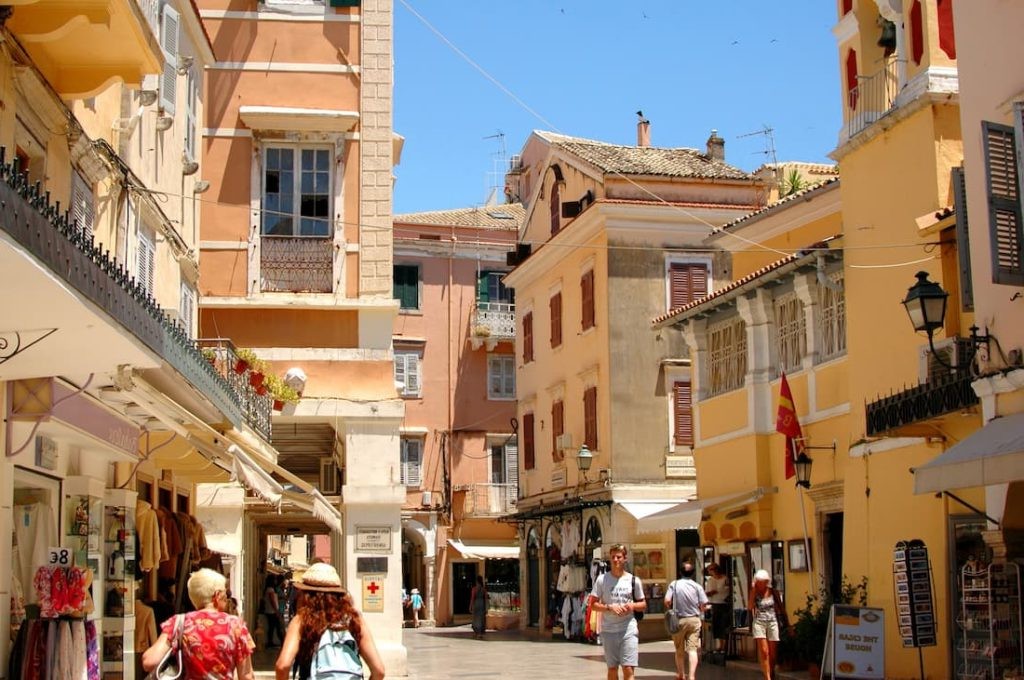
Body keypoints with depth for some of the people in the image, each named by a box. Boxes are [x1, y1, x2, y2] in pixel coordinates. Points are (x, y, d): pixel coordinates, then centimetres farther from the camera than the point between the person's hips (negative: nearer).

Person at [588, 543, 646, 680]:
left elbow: (643, 605, 12)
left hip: (628, 629, -1)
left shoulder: (634, 580, 4)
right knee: (612, 668, 10)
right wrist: (610, 607, -14)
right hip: (608, 630, 1)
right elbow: (592, 604, 2)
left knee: (628, 669, -9)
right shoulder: (602, 579, 2)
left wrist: (633, 606, -10)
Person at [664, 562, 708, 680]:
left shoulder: (674, 584, -5)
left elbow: (667, 601, -13)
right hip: (694, 619, 0)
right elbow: (704, 605, -7)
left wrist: (671, 608, 9)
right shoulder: (697, 586, -3)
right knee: (693, 649, -2)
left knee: (679, 650, 14)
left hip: (679, 620, 0)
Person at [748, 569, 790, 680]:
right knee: (764, 651, -13)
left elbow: (780, 607, 7)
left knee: (772, 653, 6)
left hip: (772, 622, 1)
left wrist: (786, 624, 6)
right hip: (759, 623, -1)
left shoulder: (773, 592, 1)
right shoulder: (754, 593, 0)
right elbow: (750, 607, -14)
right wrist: (753, 591, -15)